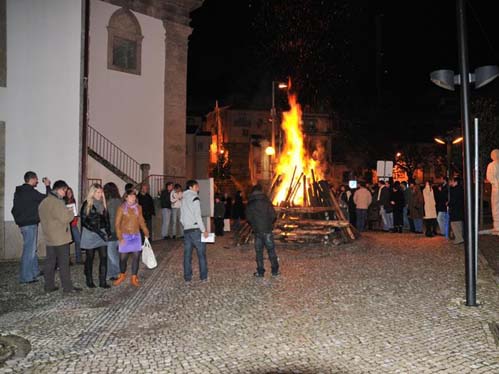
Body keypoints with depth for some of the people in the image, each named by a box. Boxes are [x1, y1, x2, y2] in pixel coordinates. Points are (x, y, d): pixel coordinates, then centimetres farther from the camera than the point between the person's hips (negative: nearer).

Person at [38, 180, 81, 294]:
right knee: (64, 263, -2)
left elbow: (44, 219, 17)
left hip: (49, 238, 9)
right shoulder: (57, 202, -18)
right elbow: (65, 219, -22)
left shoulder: (43, 203, 12)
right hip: (61, 238, -8)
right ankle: (67, 287, 3)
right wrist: (71, 212, -3)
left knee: (50, 262, 13)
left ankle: (49, 286, 19)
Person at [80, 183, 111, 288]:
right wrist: (97, 231, -17)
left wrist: (108, 230, 0)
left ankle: (103, 281, 1)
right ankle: (89, 281, 19)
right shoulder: (87, 204, -6)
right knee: (89, 258, 6)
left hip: (102, 234, 4)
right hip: (90, 234, -4)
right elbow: (84, 221, -11)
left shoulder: (102, 204, 10)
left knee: (104, 257, -3)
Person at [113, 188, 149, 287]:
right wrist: (120, 237, -13)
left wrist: (146, 232, 10)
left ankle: (134, 278, 15)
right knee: (123, 257, 3)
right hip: (125, 236, -3)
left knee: (136, 257, 2)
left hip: (136, 236, 3)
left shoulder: (138, 207, 4)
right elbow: (117, 224, -7)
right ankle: (122, 275, 29)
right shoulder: (122, 208, -7)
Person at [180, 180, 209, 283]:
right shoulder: (195, 198, -8)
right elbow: (198, 216, -14)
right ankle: (204, 277, 6)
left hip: (186, 230, 7)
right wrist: (204, 230, -10)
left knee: (187, 254, 7)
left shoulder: (183, 199, 15)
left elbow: (181, 218, 16)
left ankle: (187, 278, 11)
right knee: (201, 254, 2)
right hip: (196, 229, -7)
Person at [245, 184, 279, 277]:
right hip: (267, 230, -1)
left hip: (257, 231, 1)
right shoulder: (266, 202, -4)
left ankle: (260, 272, 10)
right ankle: (275, 270, 11)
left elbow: (248, 218, 4)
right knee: (271, 250, 8)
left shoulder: (250, 204, 1)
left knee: (259, 251, 9)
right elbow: (273, 216, -6)